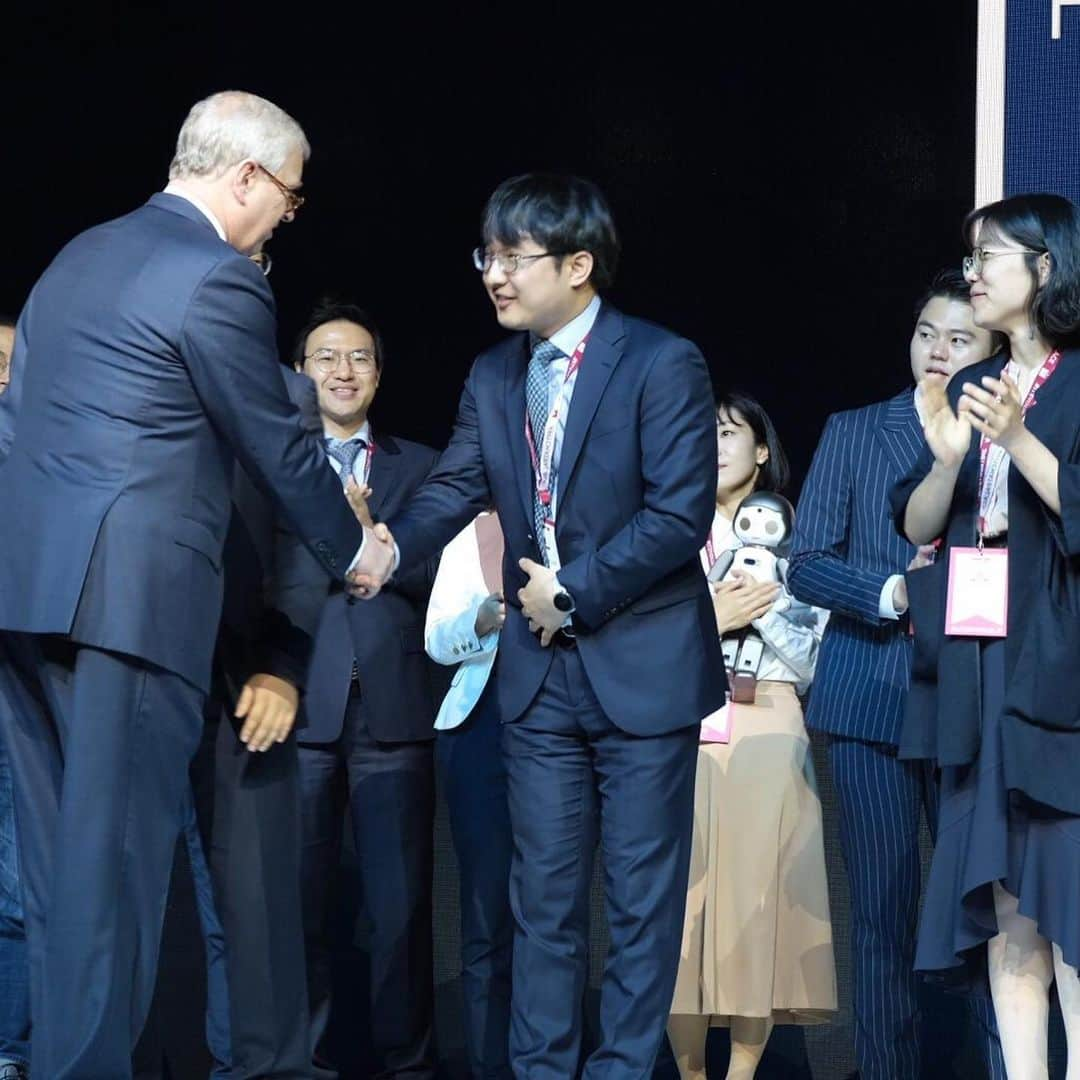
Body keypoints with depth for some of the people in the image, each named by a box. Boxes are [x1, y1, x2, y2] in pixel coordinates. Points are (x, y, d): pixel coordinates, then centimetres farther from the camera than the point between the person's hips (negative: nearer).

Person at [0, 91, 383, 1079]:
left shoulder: (82, 253, 18)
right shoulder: (219, 282, -8)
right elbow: (280, 448, -1)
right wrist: (353, 547, 15)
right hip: (129, 593, -8)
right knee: (116, 851, -3)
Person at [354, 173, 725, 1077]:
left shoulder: (663, 364, -9)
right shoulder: (493, 376, 9)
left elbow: (680, 514, -16)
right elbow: (454, 490, 1)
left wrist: (576, 591, -15)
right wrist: (392, 546, -20)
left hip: (642, 665, -5)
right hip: (541, 671, 5)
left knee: (642, 894, 3)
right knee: (545, 893, 10)